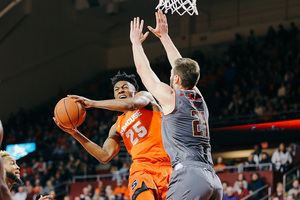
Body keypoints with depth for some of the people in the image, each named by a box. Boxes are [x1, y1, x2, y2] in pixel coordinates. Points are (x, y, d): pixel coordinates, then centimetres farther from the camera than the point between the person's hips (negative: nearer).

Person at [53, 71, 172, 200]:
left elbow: (130, 105, -13)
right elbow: (105, 156, 12)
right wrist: (75, 134, 10)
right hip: (142, 169, 2)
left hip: (166, 166, -2)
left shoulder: (144, 96, 12)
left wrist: (92, 103, -10)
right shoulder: (117, 127, 22)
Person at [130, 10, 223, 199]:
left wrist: (136, 42, 33)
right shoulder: (199, 99, 20)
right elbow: (183, 67, 35)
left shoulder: (170, 97, 3)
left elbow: (143, 70, 17)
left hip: (189, 175, -8)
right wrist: (164, 36, 43)